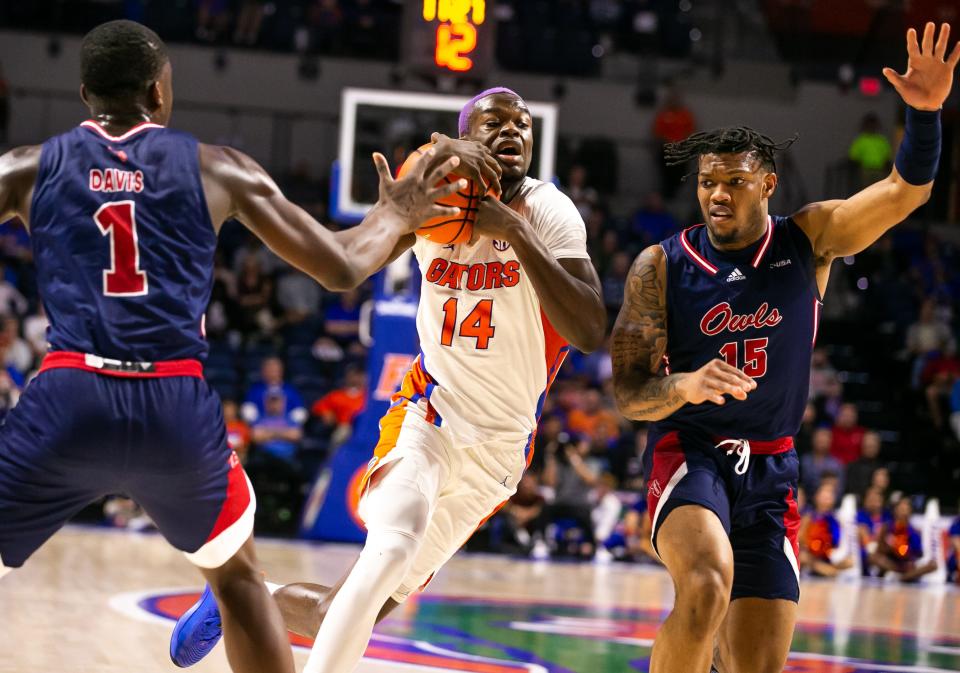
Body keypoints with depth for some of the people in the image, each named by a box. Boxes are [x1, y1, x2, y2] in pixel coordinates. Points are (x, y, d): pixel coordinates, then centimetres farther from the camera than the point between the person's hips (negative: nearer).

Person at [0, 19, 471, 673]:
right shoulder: (220, 170, 12)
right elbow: (342, 268, 15)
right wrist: (395, 214, 35)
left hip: (69, 400, -1)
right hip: (179, 406, 1)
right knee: (238, 574, 28)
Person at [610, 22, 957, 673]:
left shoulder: (808, 240, 1)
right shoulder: (661, 266, -4)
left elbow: (903, 191, -12)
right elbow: (629, 394, -6)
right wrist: (684, 386, -28)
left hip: (770, 471, 3)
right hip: (689, 454, -3)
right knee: (707, 587, -34)